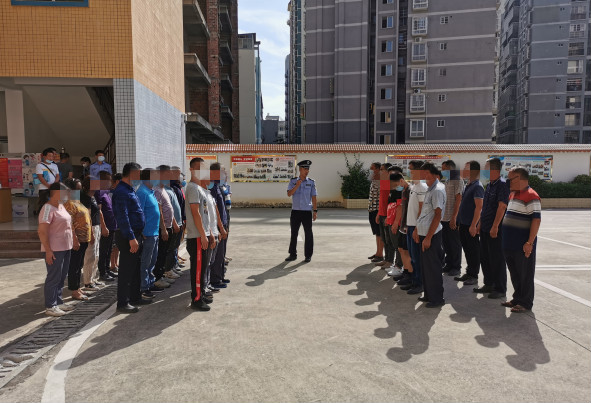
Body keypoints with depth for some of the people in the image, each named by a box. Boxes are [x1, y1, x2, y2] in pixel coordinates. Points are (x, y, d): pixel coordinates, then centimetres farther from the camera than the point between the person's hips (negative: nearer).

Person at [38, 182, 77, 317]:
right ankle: (50, 307, 9)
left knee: (62, 277, 16)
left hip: (65, 248, 9)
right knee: (54, 278, -1)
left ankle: (58, 301, 28)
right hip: (54, 250, -9)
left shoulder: (61, 206, 13)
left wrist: (74, 240, 22)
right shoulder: (48, 208, -16)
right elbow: (42, 231, -21)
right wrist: (48, 250, -23)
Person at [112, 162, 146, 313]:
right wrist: (131, 238, -24)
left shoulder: (129, 190, 16)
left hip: (135, 235, 10)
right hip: (128, 237, -10)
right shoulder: (121, 192, -16)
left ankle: (135, 297, 29)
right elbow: (122, 217, -23)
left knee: (135, 268, 18)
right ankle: (122, 303, 7)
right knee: (126, 271, -2)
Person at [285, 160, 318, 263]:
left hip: (307, 212, -1)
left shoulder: (311, 182, 3)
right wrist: (297, 185, -20)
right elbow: (289, 194, -7)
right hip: (295, 211, 1)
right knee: (293, 234, 8)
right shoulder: (293, 181, 5)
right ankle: (292, 254, 19)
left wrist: (315, 211, -2)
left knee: (308, 234, 2)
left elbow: (313, 197, 3)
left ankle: (308, 255, 12)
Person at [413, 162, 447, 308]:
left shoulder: (437, 190, -15)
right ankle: (428, 295, 28)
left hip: (431, 235, -9)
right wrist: (417, 229, 21)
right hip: (424, 233, 9)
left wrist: (428, 237, -20)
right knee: (425, 266, 16)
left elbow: (438, 215, -19)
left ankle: (437, 298, 12)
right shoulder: (430, 189, 14)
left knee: (432, 267, 0)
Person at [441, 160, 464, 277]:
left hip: (453, 219, -8)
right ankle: (449, 264, 24)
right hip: (444, 218, 8)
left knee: (455, 244, 3)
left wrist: (454, 217, -19)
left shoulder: (458, 181, -9)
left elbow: (458, 200, -15)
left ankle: (456, 267, 13)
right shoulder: (446, 181, 15)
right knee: (446, 243, 13)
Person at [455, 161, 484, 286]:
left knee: (473, 251, 2)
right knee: (467, 249, 16)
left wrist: (473, 225, -23)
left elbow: (479, 207, -20)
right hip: (464, 224, 9)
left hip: (471, 225, -9)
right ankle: (469, 273, 27)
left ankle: (474, 276, 12)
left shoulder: (477, 186, -15)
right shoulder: (469, 185, 14)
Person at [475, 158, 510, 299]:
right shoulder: (490, 185, 13)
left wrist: (495, 227, -24)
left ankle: (500, 289, 13)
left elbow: (502, 207, -21)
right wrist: (480, 223, 19)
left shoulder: (502, 185, -15)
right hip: (485, 228, 9)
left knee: (497, 259, 1)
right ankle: (489, 284, 30)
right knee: (484, 258, 16)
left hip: (496, 230, -9)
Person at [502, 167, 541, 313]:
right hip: (510, 244, 9)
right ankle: (517, 299, 30)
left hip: (523, 246, -9)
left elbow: (536, 220, -20)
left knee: (525, 275, 4)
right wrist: (506, 239, 21)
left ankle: (526, 303, 15)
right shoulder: (513, 194, 14)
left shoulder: (531, 196, -15)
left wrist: (530, 242, -22)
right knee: (515, 274, 18)